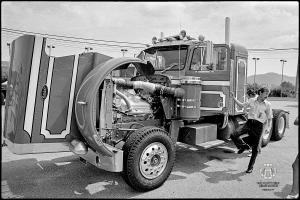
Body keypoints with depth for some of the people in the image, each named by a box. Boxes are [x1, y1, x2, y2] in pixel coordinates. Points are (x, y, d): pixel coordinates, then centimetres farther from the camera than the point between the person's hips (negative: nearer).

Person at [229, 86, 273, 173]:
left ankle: (250, 167, 22)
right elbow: (242, 105, 15)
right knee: (233, 135, -19)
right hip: (249, 123, 2)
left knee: (255, 149, 4)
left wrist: (269, 127, -10)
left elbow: (269, 118, 6)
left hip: (258, 126, -2)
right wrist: (233, 98, 8)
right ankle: (244, 146, 10)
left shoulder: (267, 104, 1)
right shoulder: (252, 100, 6)